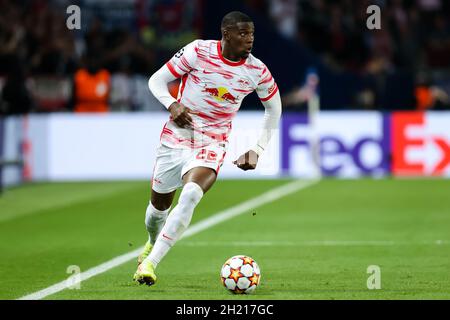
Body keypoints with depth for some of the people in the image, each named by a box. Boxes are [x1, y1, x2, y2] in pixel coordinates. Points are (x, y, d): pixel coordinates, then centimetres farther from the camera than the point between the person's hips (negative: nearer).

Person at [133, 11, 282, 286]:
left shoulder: (258, 71, -4)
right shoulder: (198, 51, -10)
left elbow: (274, 108, 14)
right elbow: (157, 80, -2)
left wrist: (258, 150, 8)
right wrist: (172, 104, -22)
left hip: (212, 144, -1)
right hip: (177, 136, 1)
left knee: (191, 195, -29)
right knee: (159, 205, 13)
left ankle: (150, 263, -26)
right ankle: (152, 244, 50)